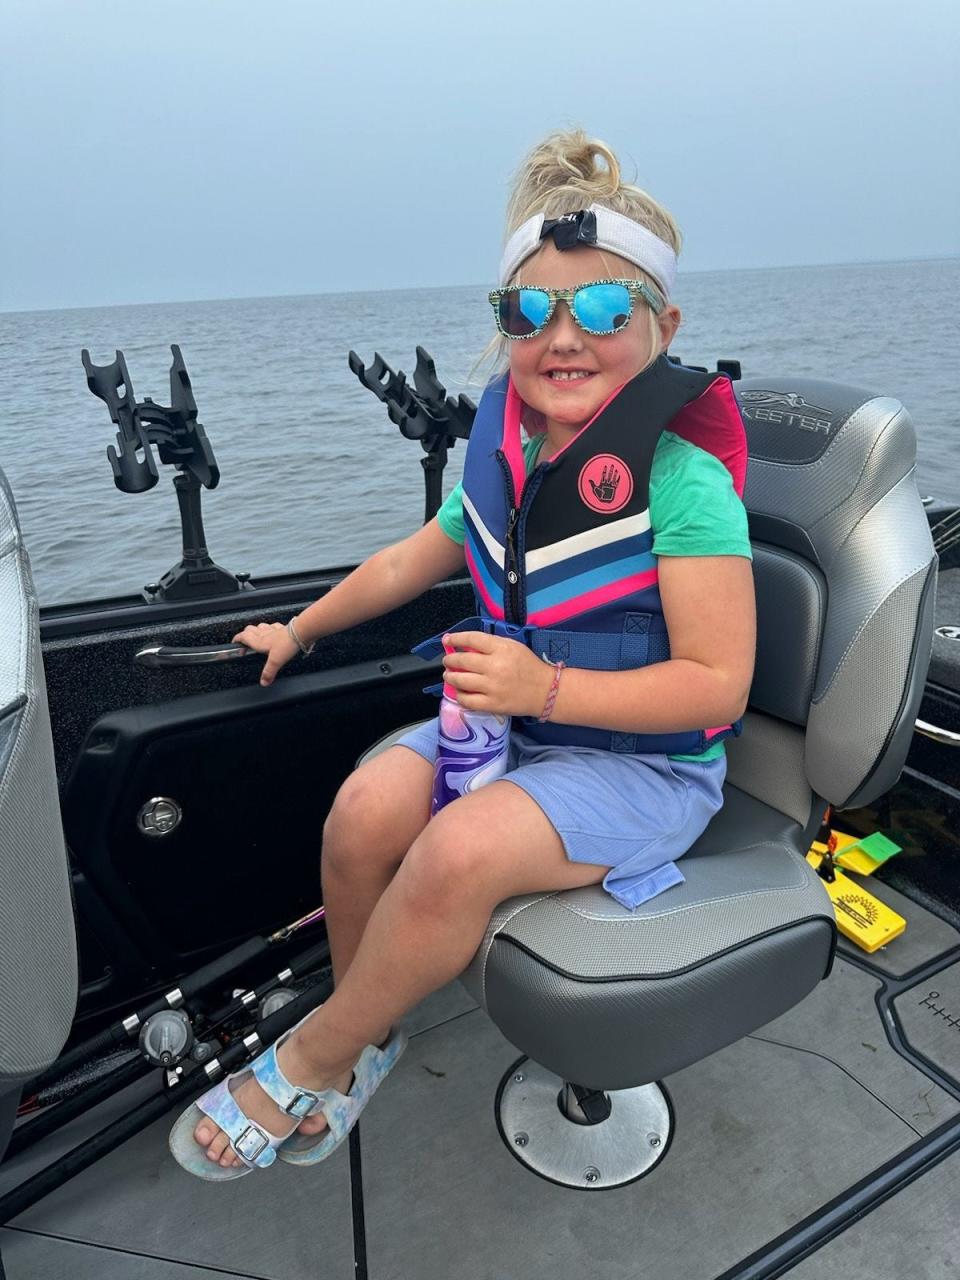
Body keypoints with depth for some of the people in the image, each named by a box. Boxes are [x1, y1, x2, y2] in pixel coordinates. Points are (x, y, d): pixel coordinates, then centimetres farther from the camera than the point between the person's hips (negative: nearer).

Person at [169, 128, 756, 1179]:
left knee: (459, 850, -29)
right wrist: (300, 630, 24)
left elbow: (717, 683, -20)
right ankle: (365, 1035, 10)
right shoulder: (504, 449, 1)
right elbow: (416, 557, 15)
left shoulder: (681, 478, -20)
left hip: (647, 760, -6)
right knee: (366, 808, -18)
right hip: (518, 722, 6)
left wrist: (545, 688, -29)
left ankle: (309, 1062, 0)